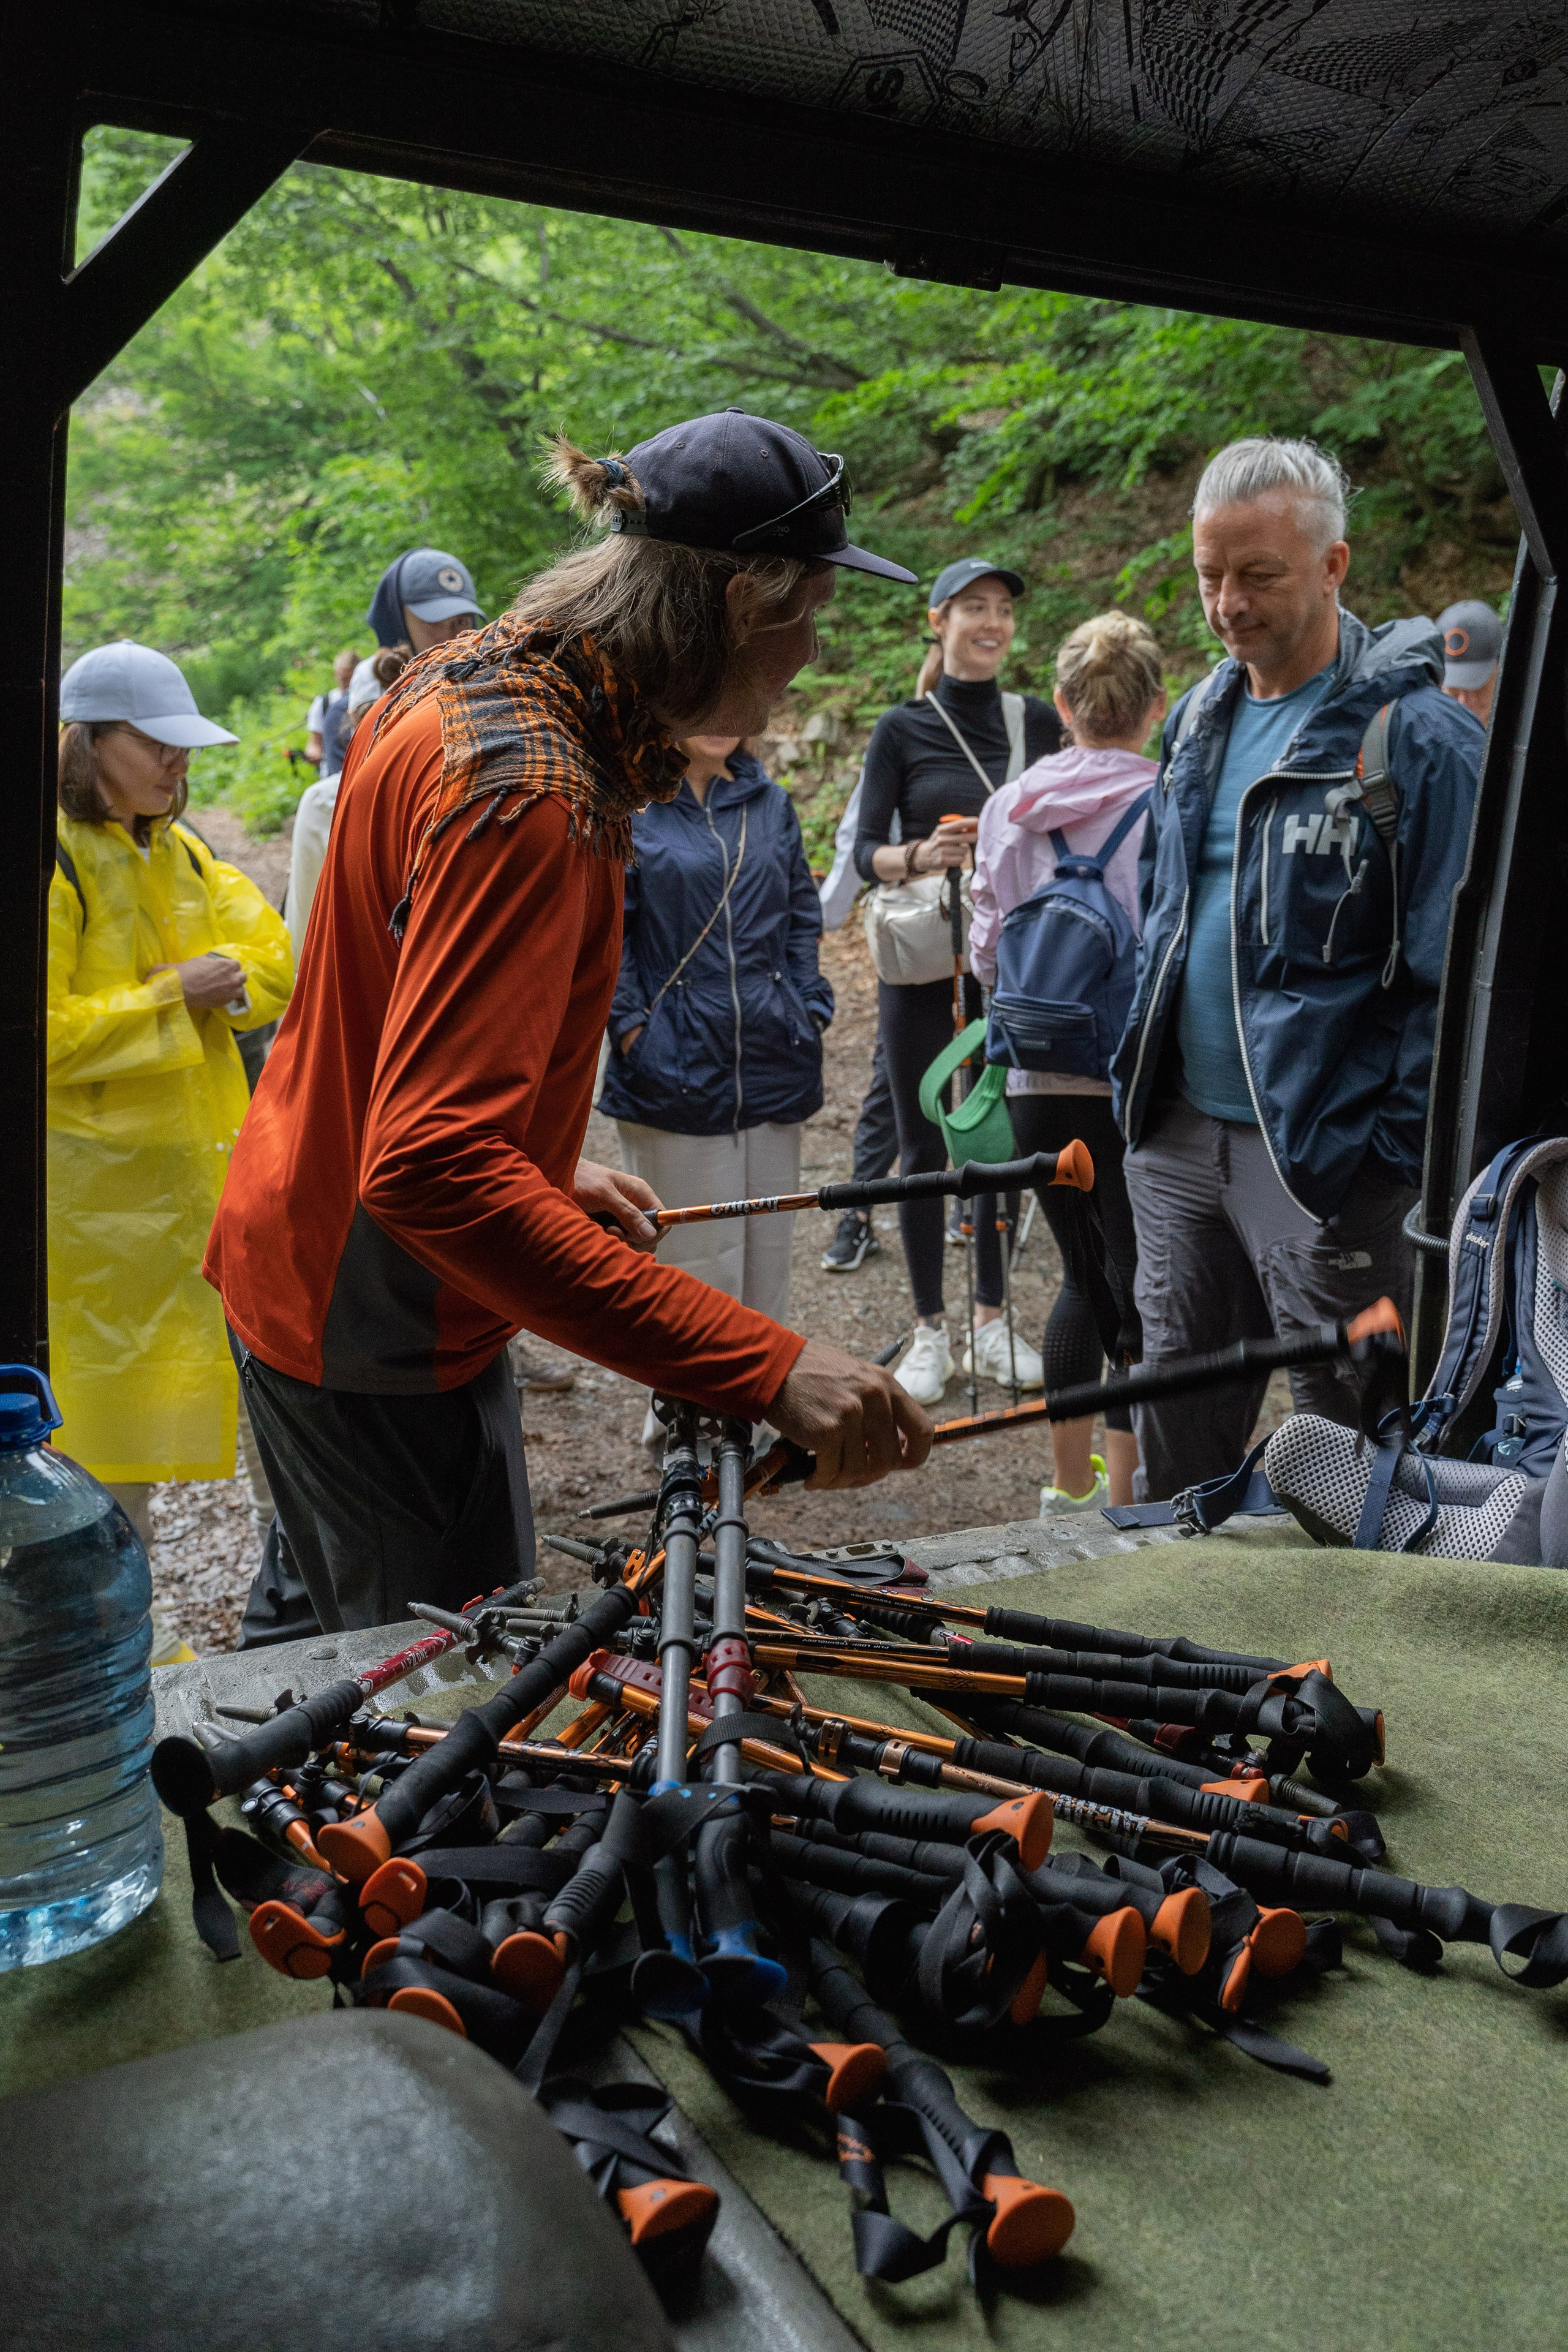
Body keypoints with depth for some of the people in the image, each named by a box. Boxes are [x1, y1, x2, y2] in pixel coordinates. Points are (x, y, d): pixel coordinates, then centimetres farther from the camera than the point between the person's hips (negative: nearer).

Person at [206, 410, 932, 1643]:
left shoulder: (467, 687, 3)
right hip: (383, 1341, -10)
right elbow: (427, 1168, -39)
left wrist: (547, 1170, 20)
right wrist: (765, 1367, -42)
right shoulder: (531, 790, -29)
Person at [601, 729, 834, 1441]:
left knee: (767, 1244, 10)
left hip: (771, 1058, 5)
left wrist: (810, 1009, 8)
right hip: (674, 1061, -5)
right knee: (690, 1252, -1)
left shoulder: (770, 804, 13)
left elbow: (802, 914, 16)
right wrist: (629, 1023, -10)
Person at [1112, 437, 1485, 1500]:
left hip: (1324, 1153, -6)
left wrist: (1400, 1153, -16)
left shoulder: (1419, 735, -12)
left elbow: (1451, 973, -14)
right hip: (1178, 1134, 7)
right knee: (1177, 1421, 18)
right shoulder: (1199, 718, 11)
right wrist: (1138, 1082, 15)